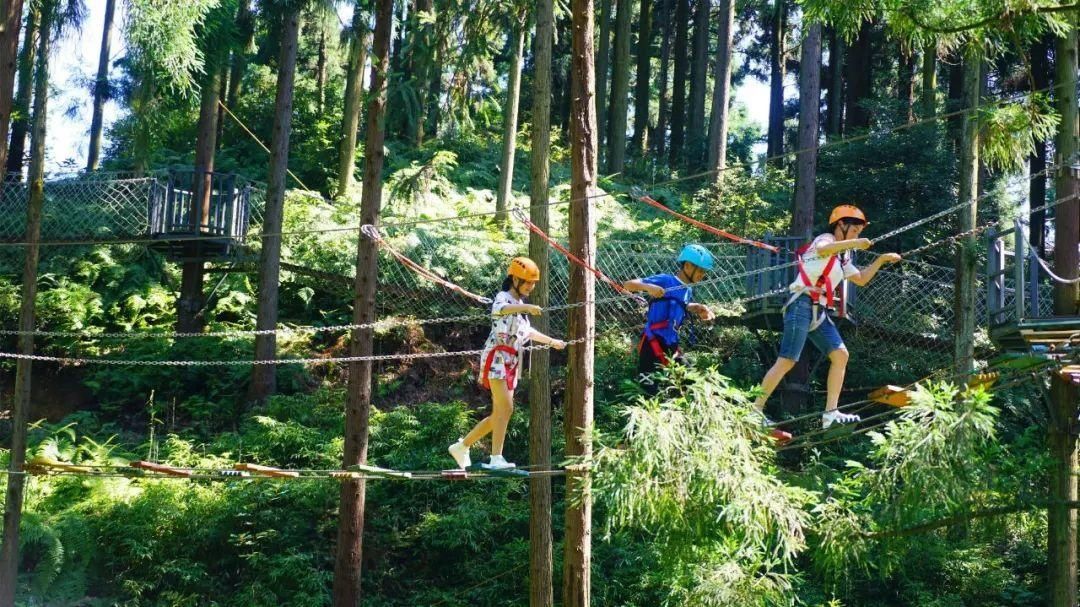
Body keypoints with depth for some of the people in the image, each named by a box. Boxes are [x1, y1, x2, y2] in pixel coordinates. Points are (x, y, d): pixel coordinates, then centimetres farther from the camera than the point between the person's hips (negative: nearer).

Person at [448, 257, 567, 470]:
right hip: (497, 357, -9)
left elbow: (526, 331, 39)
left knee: (498, 415, 8)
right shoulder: (503, 297, -6)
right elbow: (499, 309, -32)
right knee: (506, 407, -20)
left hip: (511, 363, 9)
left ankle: (461, 447, 21)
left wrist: (551, 341, 46)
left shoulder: (520, 305, 21)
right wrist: (525, 307, -49)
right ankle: (496, 459, -24)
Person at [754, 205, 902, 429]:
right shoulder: (826, 239, -5)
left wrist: (881, 260, 23)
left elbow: (861, 279, 31)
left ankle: (830, 413, 1)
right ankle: (755, 409, -7)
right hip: (802, 305, -10)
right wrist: (853, 243, -32)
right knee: (787, 361, -12)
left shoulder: (842, 257, 23)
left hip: (819, 312, 10)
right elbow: (821, 249, -30)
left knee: (840, 355, 1)